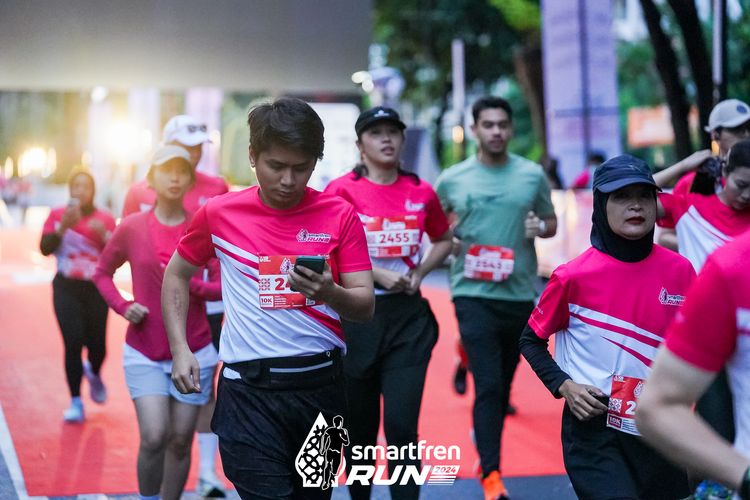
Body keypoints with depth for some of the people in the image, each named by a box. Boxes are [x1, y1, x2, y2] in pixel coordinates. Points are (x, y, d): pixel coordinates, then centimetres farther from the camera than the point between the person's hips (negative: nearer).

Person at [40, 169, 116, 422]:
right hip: (66, 289, -1)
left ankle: (94, 373, 38)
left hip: (97, 289, 1)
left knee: (97, 346, 1)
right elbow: (45, 249, -8)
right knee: (73, 344, -10)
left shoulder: (105, 219, 1)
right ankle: (76, 403, 0)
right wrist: (63, 228, -20)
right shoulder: (57, 215, 2)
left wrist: (104, 236, -19)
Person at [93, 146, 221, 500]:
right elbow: (102, 273, 12)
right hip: (144, 353, -1)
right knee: (154, 438, -11)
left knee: (180, 441, 6)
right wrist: (122, 306, -5)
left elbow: (223, 287, 0)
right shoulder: (132, 227, -1)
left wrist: (192, 284, -19)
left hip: (193, 352, 1)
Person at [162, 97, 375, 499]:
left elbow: (365, 306, -2)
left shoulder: (339, 215, -1)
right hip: (250, 388, -2)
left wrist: (329, 293, -25)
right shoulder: (219, 213, -1)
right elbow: (176, 275, 14)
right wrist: (180, 351, 5)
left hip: (320, 383, 2)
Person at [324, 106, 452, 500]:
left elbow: (443, 240, 21)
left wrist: (419, 273, 4)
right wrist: (376, 275, -15)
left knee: (401, 424, -6)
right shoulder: (342, 190, -5)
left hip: (408, 317, 1)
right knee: (360, 425, 10)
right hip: (356, 316, -1)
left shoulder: (420, 192, 5)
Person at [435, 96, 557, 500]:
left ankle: (485, 442, 38)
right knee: (488, 383, -12)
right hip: (474, 293, -3)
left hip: (520, 293, 3)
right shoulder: (451, 179, 1)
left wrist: (541, 227, -9)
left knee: (504, 382, 15)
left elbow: (552, 222, 14)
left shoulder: (533, 175, 4)